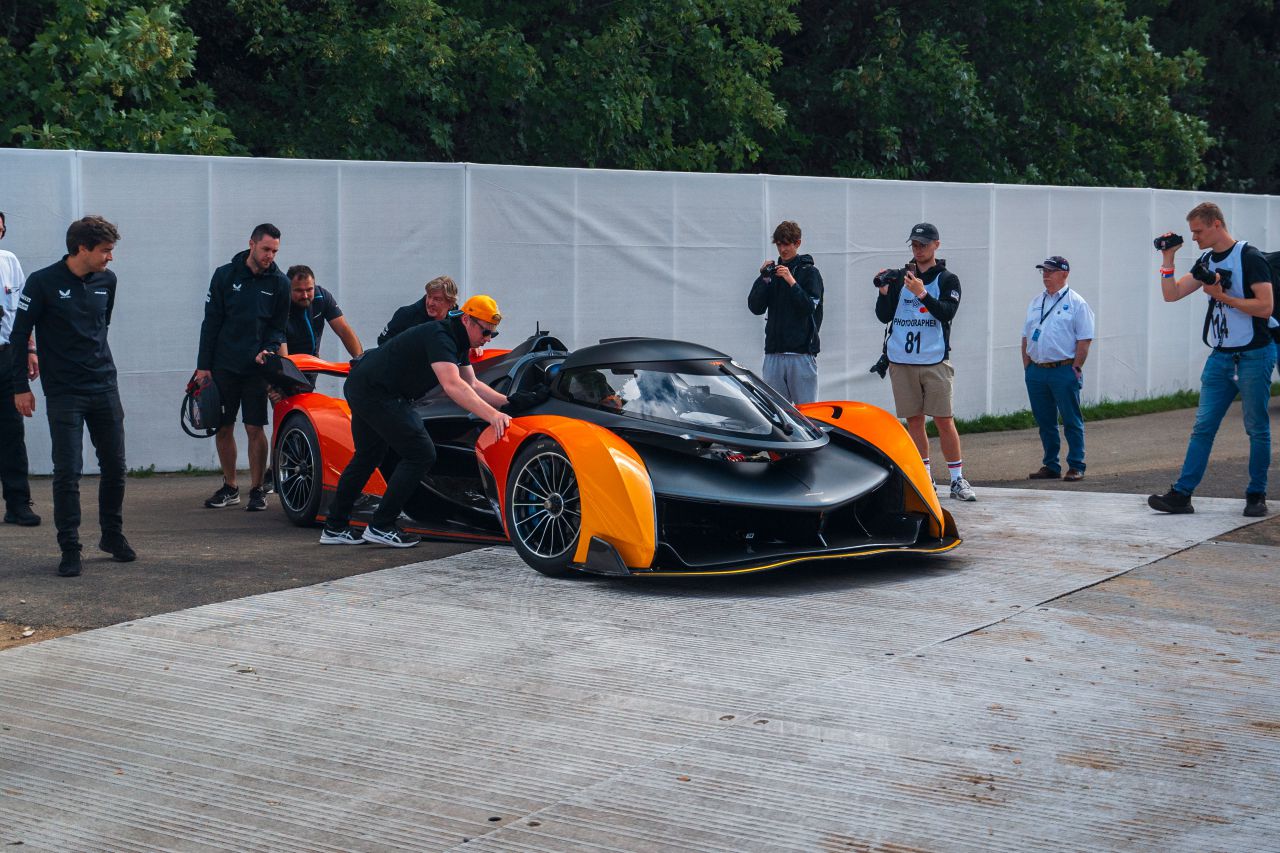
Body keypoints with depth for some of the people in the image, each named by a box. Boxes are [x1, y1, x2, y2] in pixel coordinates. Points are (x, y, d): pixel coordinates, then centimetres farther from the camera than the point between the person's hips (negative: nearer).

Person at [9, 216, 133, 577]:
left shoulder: (106, 280, 5)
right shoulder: (43, 283, -9)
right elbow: (19, 336, -4)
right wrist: (20, 387, -5)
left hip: (104, 387, 5)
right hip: (63, 393, -5)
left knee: (115, 467, 9)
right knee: (67, 472, -5)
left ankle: (113, 536, 26)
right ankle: (69, 549, 2)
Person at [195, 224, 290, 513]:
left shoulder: (279, 283, 2)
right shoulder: (225, 275, 1)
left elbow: (279, 326, 7)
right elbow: (211, 323, 3)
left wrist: (269, 349, -13)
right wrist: (203, 365, 0)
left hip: (256, 367, -1)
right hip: (223, 366, 1)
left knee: (255, 429, -4)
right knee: (222, 428, 5)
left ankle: (257, 489, 6)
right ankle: (229, 487, 19)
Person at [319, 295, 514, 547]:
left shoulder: (457, 341, 10)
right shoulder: (439, 337, -21)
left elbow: (473, 385, 18)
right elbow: (453, 385, -33)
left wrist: (507, 402, 5)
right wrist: (492, 415, -40)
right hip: (375, 392, -11)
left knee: (367, 457, 23)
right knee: (422, 454, -10)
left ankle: (334, 527, 32)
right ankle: (381, 527, -4)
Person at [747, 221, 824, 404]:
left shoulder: (809, 272, 3)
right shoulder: (773, 272, 15)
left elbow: (810, 307, -9)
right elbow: (755, 307, 6)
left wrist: (791, 282, -15)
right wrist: (764, 278, -4)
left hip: (802, 351, -4)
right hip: (774, 353, 4)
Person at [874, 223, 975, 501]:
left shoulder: (947, 279, 5)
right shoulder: (900, 277, 12)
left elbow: (947, 313, -10)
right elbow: (884, 316, 9)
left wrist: (922, 293, -22)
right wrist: (884, 292, -9)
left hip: (934, 361, -3)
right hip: (901, 361, 3)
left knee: (944, 419, -6)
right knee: (914, 419, 6)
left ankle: (957, 480, 0)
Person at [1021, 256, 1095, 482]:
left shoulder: (1076, 303, -4)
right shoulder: (1036, 302, 15)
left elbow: (1084, 339, -8)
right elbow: (1026, 336, 18)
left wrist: (1076, 368, -12)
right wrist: (1027, 366, 11)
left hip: (1064, 371, -6)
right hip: (1036, 371, 6)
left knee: (1072, 421, -2)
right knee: (1045, 422, 11)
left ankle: (1076, 467, 4)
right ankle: (1050, 466, 19)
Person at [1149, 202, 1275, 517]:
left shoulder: (1249, 258, -10)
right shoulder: (1207, 262, 12)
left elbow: (1265, 307, -16)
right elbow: (1171, 294, 12)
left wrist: (1223, 297, -17)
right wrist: (1168, 259, 3)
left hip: (1253, 356, -6)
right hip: (1220, 357, 6)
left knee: (1257, 429, 3)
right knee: (1203, 426, 1)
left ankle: (1256, 495, 11)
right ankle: (1182, 494, -1)